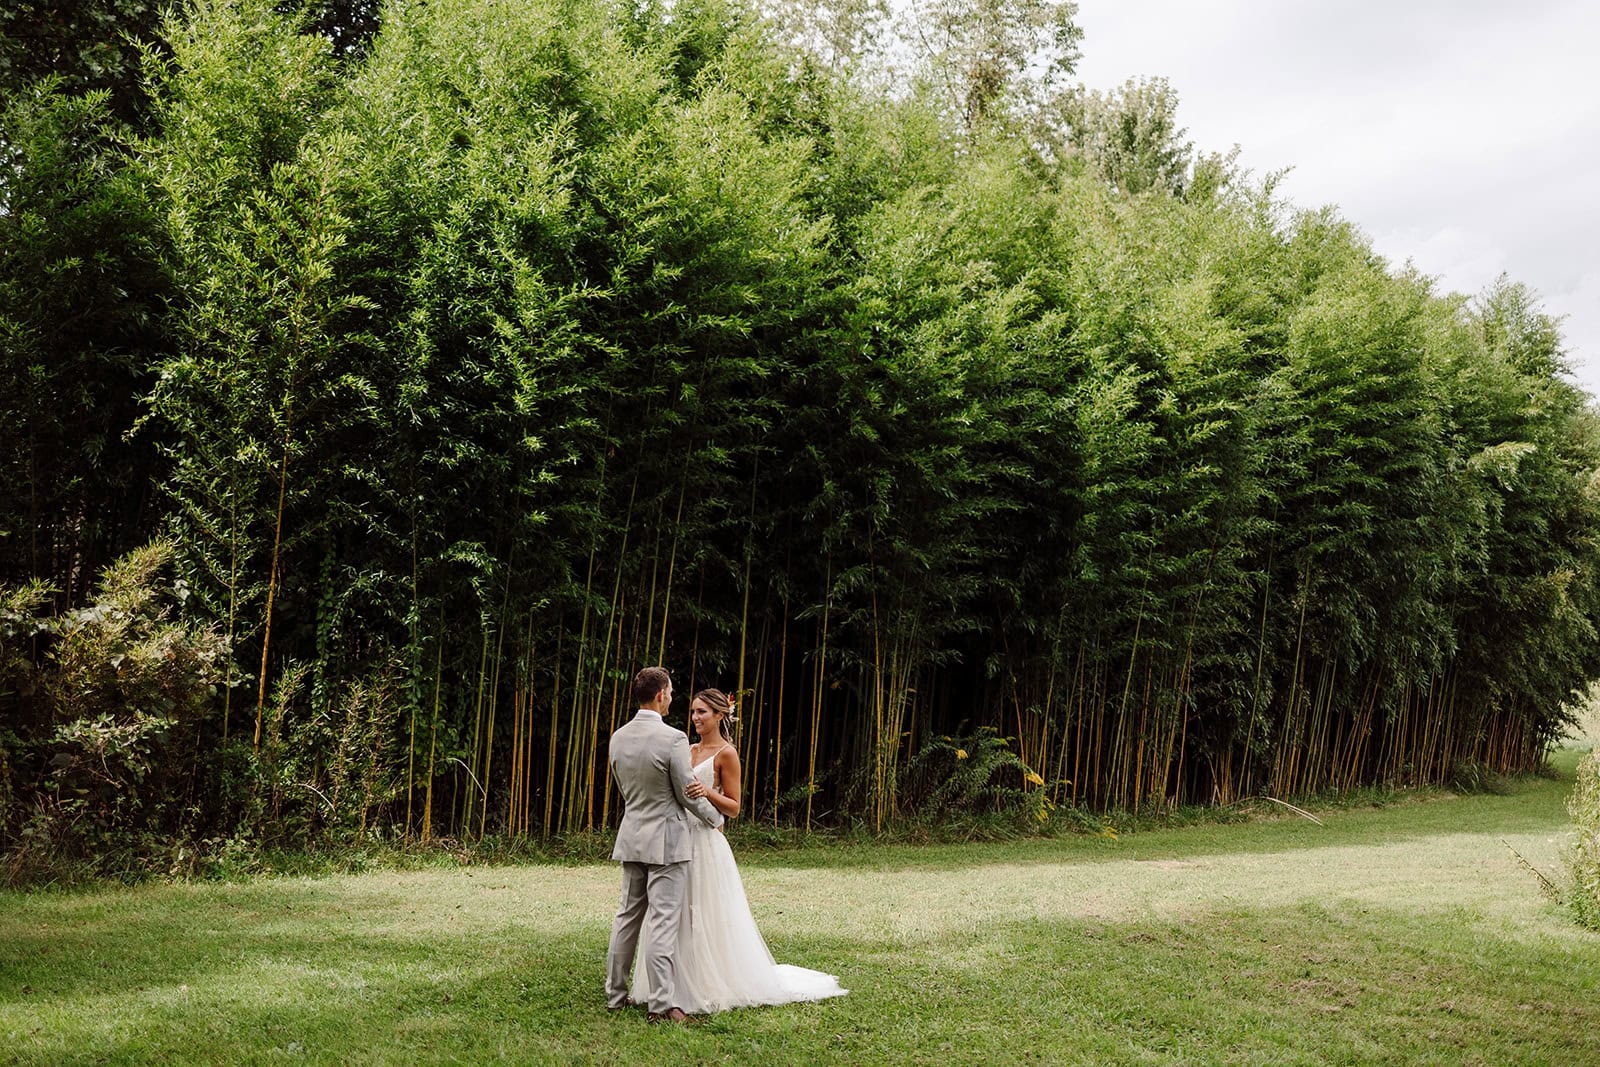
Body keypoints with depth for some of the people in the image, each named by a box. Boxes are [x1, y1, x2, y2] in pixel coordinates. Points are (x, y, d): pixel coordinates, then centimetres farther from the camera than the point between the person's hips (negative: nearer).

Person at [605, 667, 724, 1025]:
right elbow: (687, 794, -11)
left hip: (632, 836, 7)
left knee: (628, 915, 15)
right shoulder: (673, 739, -18)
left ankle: (615, 993, 22)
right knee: (663, 921, -5)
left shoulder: (618, 738, 3)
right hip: (666, 838, -7)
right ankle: (662, 1004, -4)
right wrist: (714, 818, 7)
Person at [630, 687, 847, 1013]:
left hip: (707, 843, -7)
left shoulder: (726, 753, -7)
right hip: (682, 840, 8)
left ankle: (715, 987, 9)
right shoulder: (690, 751, 14)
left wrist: (707, 793, -24)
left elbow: (733, 807, -9)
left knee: (708, 918, -2)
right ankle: (684, 985, 20)